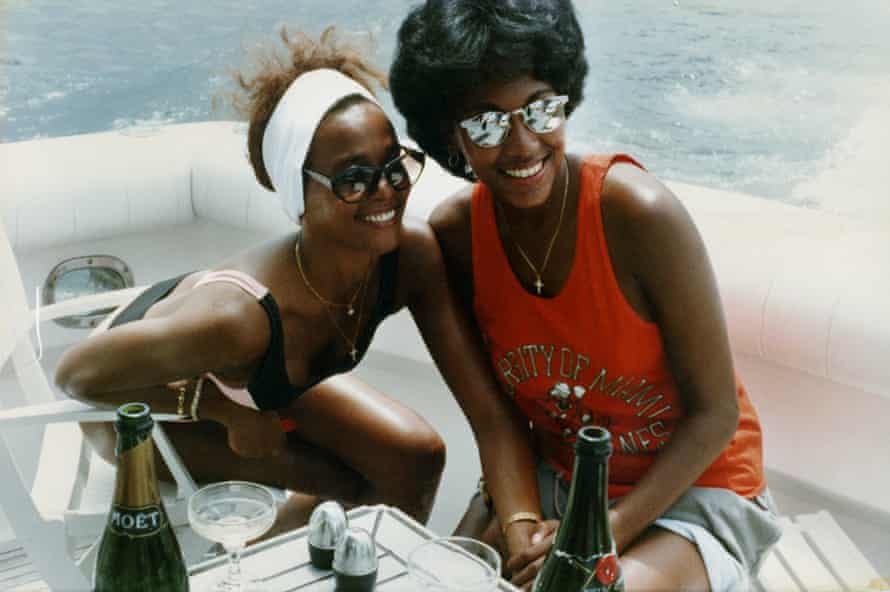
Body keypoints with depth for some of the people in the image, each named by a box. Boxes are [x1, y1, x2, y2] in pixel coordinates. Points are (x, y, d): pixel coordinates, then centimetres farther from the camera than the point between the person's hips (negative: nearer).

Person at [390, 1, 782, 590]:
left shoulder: (638, 211, -25)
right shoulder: (455, 233, -11)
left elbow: (715, 414, -18)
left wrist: (605, 536, -22)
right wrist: (520, 525, -22)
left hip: (691, 485, -4)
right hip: (552, 476, 4)